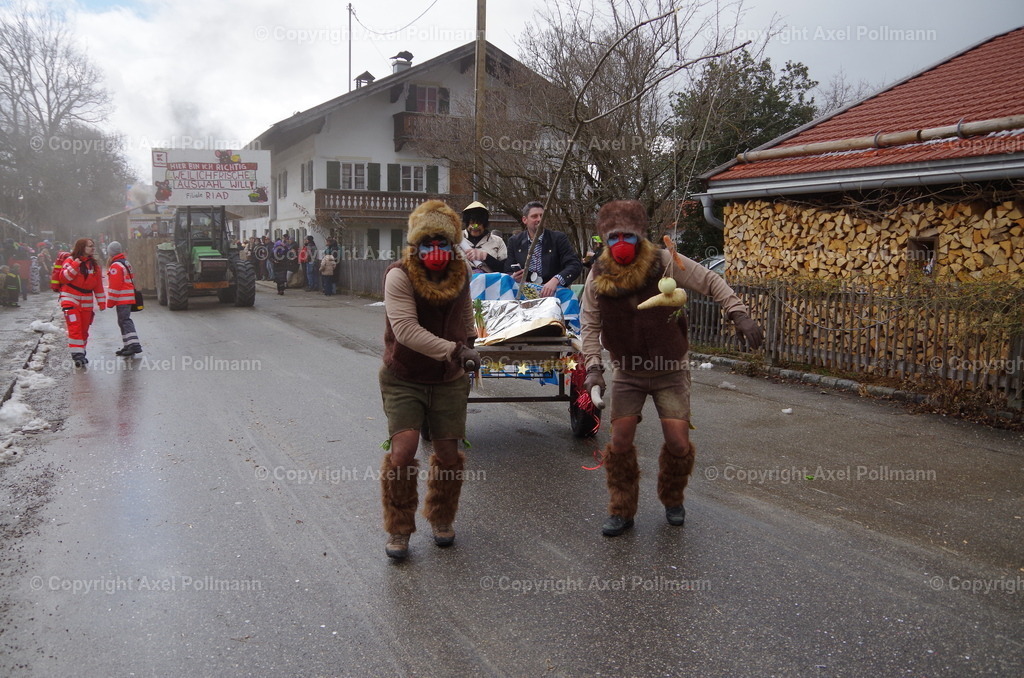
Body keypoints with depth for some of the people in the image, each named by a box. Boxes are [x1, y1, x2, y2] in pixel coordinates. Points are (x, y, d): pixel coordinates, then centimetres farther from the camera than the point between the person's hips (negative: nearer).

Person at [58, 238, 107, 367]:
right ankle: (77, 354, -13)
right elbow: (63, 278, -15)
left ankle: (81, 354, 21)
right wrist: (75, 265, -22)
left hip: (86, 302, 5)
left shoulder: (94, 266, 9)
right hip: (70, 299, -5)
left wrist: (101, 303, 7)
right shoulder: (70, 261, -3)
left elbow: (98, 286, 11)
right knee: (75, 327, -14)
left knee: (84, 329, 8)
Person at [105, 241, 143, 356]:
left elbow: (115, 285, -17)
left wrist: (111, 301, -10)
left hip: (122, 299, -10)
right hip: (129, 298, 10)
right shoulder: (126, 263, 16)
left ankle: (134, 344, -20)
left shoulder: (116, 266, -14)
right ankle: (128, 346, 19)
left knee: (125, 321, -12)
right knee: (124, 321, 15)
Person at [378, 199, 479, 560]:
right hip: (404, 379, -4)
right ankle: (398, 529, 6)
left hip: (448, 381, 4)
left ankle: (441, 519, 29)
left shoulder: (461, 273, 2)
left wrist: (468, 343, 23)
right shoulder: (400, 275, -16)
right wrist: (453, 350, -37)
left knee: (448, 454, 3)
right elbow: (406, 329, -29)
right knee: (403, 451, -15)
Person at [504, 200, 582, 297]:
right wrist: (514, 278, -12)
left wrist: (555, 280, -24)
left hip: (553, 293, -1)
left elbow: (576, 265, -6)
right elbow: (508, 272, 13)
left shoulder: (559, 238, 3)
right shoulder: (514, 241, 10)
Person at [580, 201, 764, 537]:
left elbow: (711, 282, -8)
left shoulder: (665, 262, -15)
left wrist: (739, 314, -18)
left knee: (678, 443, -3)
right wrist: (593, 366, -14)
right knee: (620, 443, -3)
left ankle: (672, 500, 26)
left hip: (671, 370, -1)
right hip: (628, 373, 1)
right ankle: (621, 511, 17)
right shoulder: (598, 277, -9)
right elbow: (591, 325, -3)